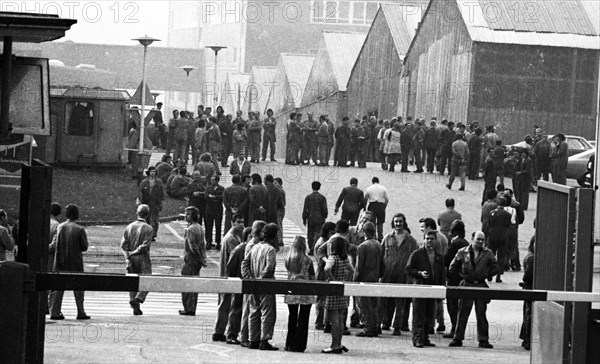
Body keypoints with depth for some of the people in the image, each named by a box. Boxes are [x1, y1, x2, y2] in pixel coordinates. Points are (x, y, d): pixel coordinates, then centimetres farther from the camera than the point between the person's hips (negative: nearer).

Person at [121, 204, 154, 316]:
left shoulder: (129, 227, 5)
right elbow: (144, 246, -16)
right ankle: (138, 299, -21)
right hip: (143, 258, -5)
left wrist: (127, 257, -5)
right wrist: (134, 252, -6)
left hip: (131, 259, 5)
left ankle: (136, 308, 11)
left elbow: (123, 245, -1)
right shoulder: (148, 229, -9)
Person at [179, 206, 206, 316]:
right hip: (198, 261, 9)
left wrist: (200, 258, -14)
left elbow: (192, 246, -19)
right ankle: (192, 308, 16)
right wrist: (203, 258, 11)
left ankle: (189, 308, -5)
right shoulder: (200, 228, 12)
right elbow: (203, 245, 13)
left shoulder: (190, 229, -16)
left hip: (190, 260, -9)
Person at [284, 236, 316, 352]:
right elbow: (312, 277, -4)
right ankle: (299, 346, 3)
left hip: (291, 293, 4)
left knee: (292, 318, 14)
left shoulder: (288, 259, 1)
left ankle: (290, 344, 17)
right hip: (305, 293, -3)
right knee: (303, 320, 4)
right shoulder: (307, 260, -10)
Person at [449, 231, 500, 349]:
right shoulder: (462, 252, 2)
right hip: (466, 285, 0)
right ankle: (458, 338, 7)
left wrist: (486, 275, 2)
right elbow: (452, 268, 9)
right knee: (462, 313, 1)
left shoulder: (488, 253, 4)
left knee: (481, 314, 2)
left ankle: (483, 340, 7)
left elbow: (495, 268, 9)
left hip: (481, 286, 0)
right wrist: (462, 275, 4)